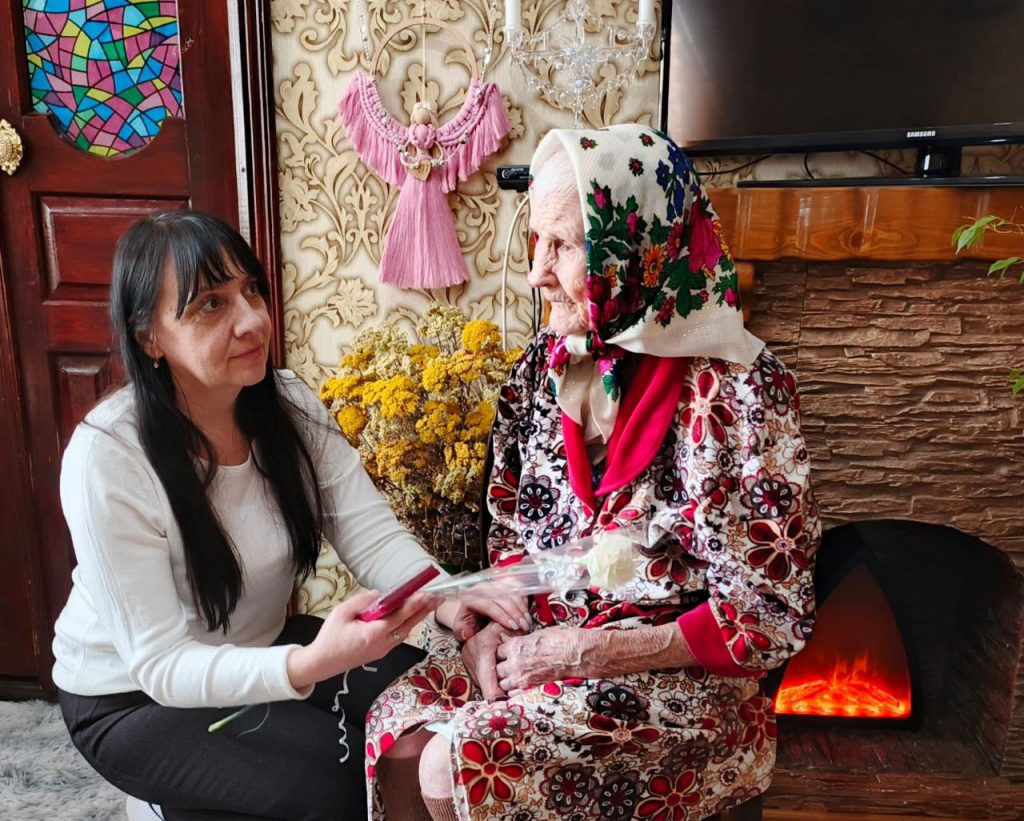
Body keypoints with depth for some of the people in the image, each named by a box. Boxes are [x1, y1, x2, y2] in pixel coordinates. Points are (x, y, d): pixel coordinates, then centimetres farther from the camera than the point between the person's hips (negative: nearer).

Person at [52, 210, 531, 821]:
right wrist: (308, 666, -44)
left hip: (261, 647, 5)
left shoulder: (291, 404, -10)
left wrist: (445, 599, -37)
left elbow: (372, 535, -16)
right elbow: (160, 664, -27)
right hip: (134, 697, -4)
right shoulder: (107, 457, -27)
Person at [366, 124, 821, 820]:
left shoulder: (740, 392, -17)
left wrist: (587, 650, -17)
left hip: (684, 680, -4)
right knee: (394, 734, -15)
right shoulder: (546, 363, 0)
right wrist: (492, 623, -8)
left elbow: (769, 620, -14)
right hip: (537, 645, 5)